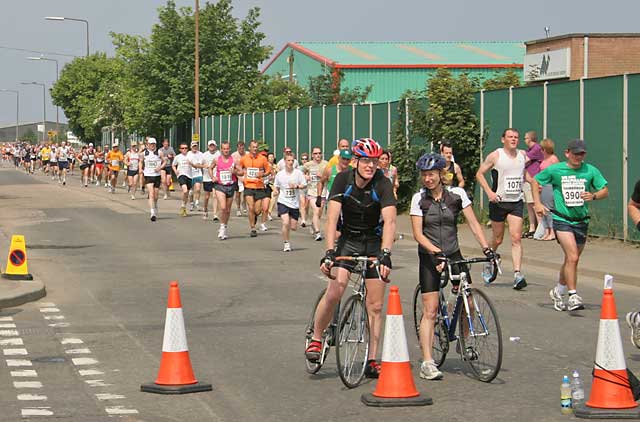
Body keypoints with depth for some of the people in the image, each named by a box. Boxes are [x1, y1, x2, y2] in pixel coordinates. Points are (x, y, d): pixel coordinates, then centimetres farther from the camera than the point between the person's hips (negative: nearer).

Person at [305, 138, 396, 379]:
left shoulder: (383, 184, -19)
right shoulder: (343, 180, -16)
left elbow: (389, 221, -30)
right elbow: (332, 218, -25)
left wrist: (385, 254, -44)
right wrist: (329, 252, -38)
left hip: (375, 243, 0)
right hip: (348, 240, 0)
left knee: (375, 305, -1)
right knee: (335, 292, -20)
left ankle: (372, 361, 7)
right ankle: (316, 338, 2)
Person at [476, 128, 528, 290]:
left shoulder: (522, 155, 7)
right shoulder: (495, 156, -6)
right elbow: (479, 174, -2)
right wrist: (489, 192, -13)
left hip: (516, 202, 3)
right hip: (498, 201, -2)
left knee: (516, 238, -10)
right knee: (497, 239, 8)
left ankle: (517, 274, -16)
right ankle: (488, 265, 35)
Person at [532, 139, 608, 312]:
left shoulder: (591, 171, 0)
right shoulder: (555, 170, -4)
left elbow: (605, 191, 3)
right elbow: (535, 181, 10)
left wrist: (593, 196, -18)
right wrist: (537, 203, -1)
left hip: (581, 221, 4)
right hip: (562, 220, -4)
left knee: (571, 260, 15)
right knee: (572, 258, -20)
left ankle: (558, 291, 36)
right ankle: (573, 296, -17)